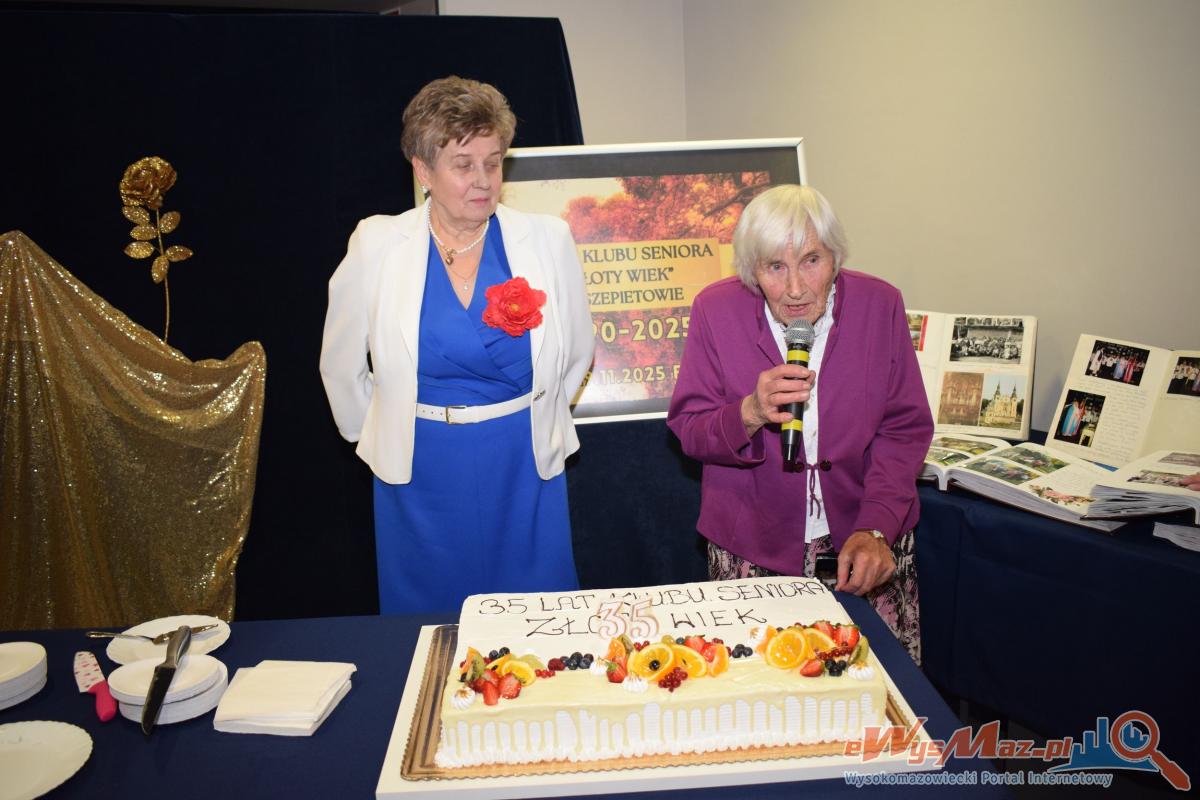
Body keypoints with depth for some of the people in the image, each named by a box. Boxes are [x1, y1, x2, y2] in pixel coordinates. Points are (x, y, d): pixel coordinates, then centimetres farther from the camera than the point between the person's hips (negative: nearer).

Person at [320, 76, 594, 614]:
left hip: (524, 471, 0)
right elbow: (343, 366, 7)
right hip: (420, 475, 0)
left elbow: (576, 353, 8)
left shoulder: (546, 240, -4)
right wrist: (386, 435, 13)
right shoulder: (376, 245, -4)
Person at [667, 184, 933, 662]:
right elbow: (688, 430, -6)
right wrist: (751, 413, -27)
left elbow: (905, 430, -3)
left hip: (867, 543, 1)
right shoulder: (716, 310, -10)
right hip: (752, 546, -1)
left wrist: (875, 529, -15)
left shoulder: (880, 305, -7)